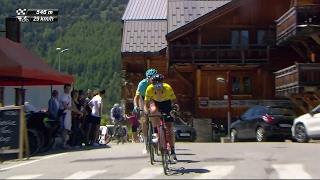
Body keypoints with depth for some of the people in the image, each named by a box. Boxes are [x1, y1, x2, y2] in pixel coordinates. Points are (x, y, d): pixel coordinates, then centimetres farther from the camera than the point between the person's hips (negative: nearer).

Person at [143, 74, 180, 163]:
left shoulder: (168, 88, -30)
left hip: (166, 104, -1)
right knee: (154, 110, -35)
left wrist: (175, 105, -40)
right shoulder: (149, 89, -28)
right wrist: (146, 110, -41)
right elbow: (146, 104, -22)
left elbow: (173, 100, -20)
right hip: (155, 103, 2)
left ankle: (173, 152, -1)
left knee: (170, 128, -9)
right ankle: (157, 133, -21)